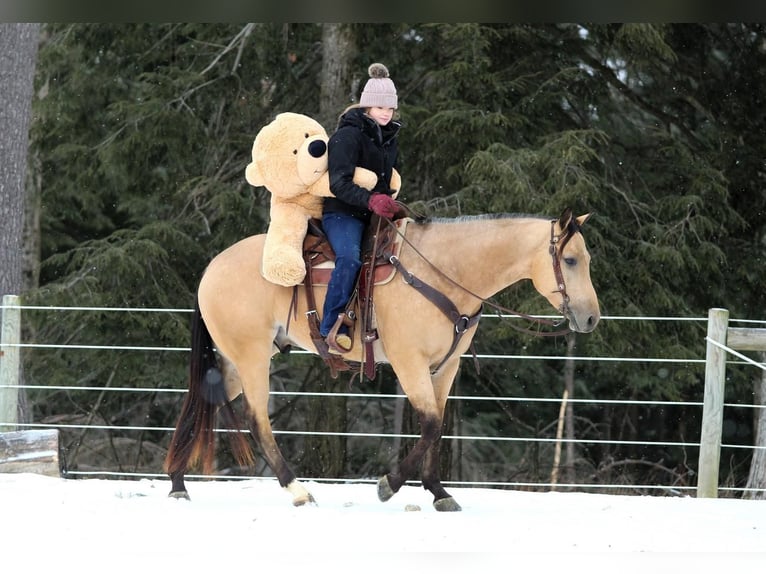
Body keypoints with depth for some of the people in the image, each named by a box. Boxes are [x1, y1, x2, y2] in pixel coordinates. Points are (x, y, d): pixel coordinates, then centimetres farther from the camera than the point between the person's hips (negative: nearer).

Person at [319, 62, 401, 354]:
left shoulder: (390, 138, 16)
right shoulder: (348, 135, -9)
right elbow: (339, 183, -20)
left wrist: (389, 204, 12)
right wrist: (370, 200, -34)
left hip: (376, 216, 8)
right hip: (343, 213, -8)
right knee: (349, 258, -34)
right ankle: (332, 326, -35)